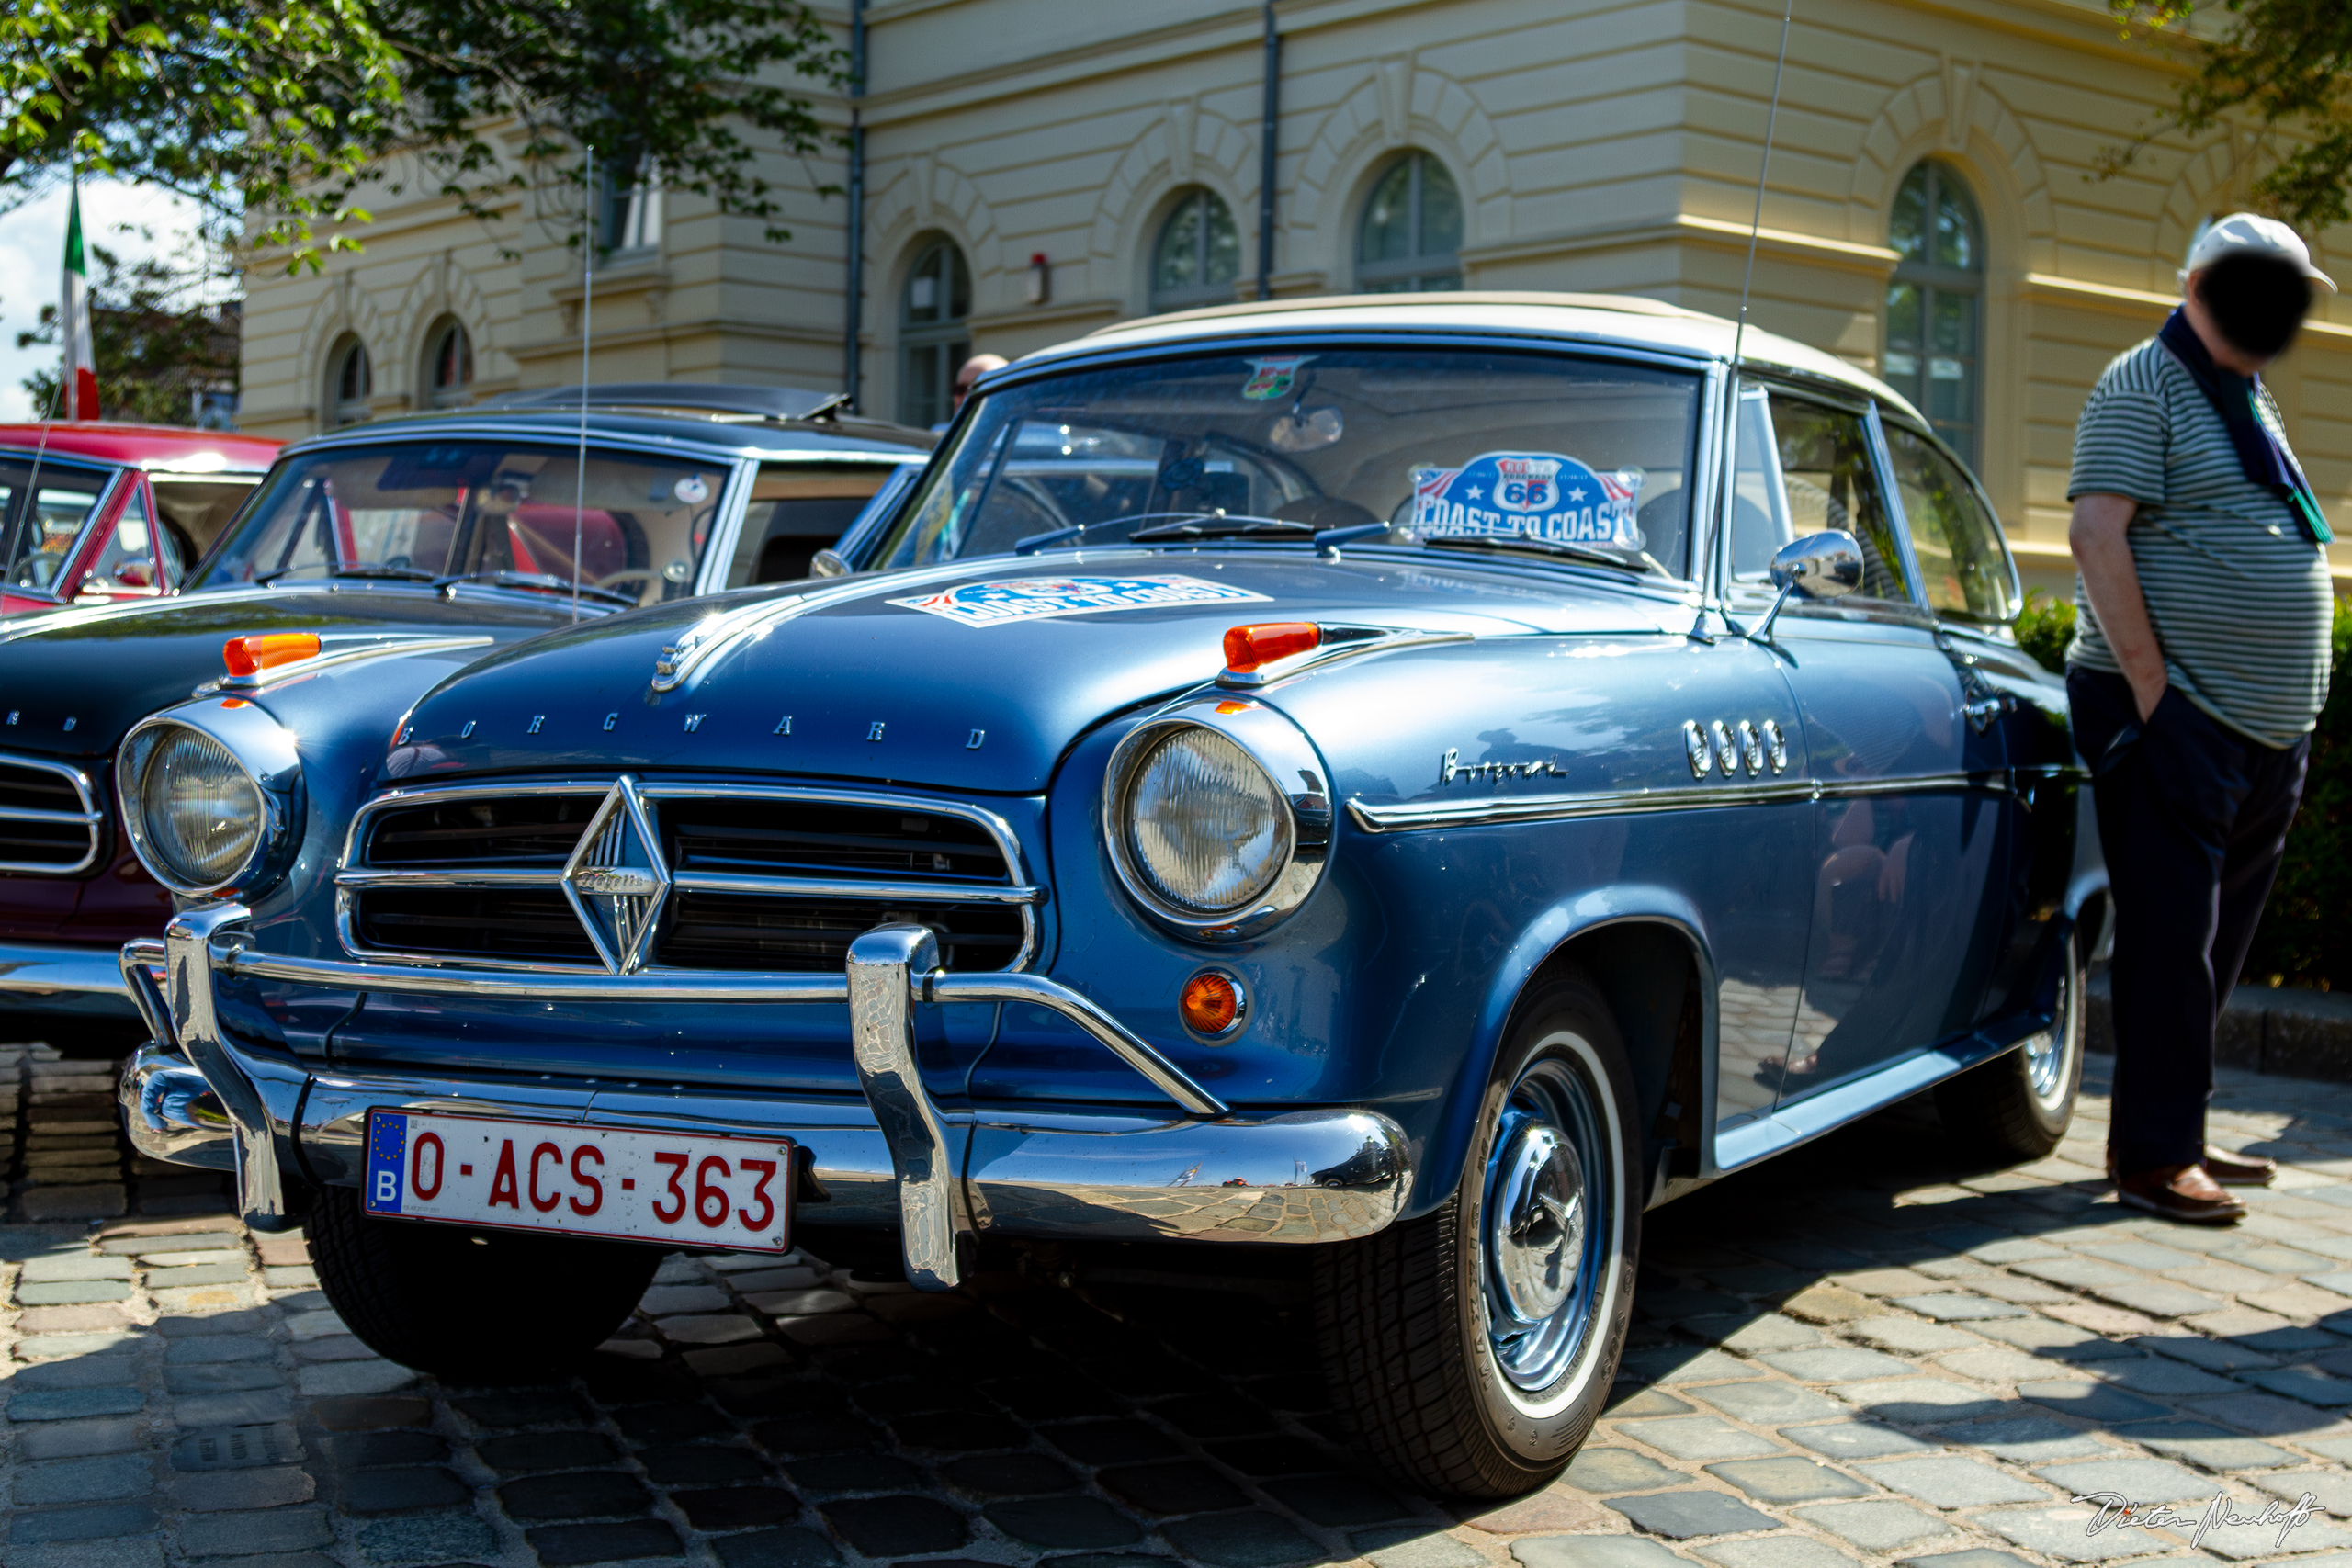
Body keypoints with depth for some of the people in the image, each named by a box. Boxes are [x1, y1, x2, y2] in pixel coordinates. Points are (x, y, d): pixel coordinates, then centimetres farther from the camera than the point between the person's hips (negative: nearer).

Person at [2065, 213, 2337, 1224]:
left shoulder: (2253, 403, 21)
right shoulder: (2144, 386, -5)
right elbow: (2096, 534, -16)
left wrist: (2294, 711, 16)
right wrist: (2150, 683, -20)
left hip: (2268, 725, 9)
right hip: (2177, 719, -9)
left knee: (2218, 939, 12)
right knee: (2172, 934, -8)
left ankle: (2177, 1135, 20)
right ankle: (2153, 1155, -3)